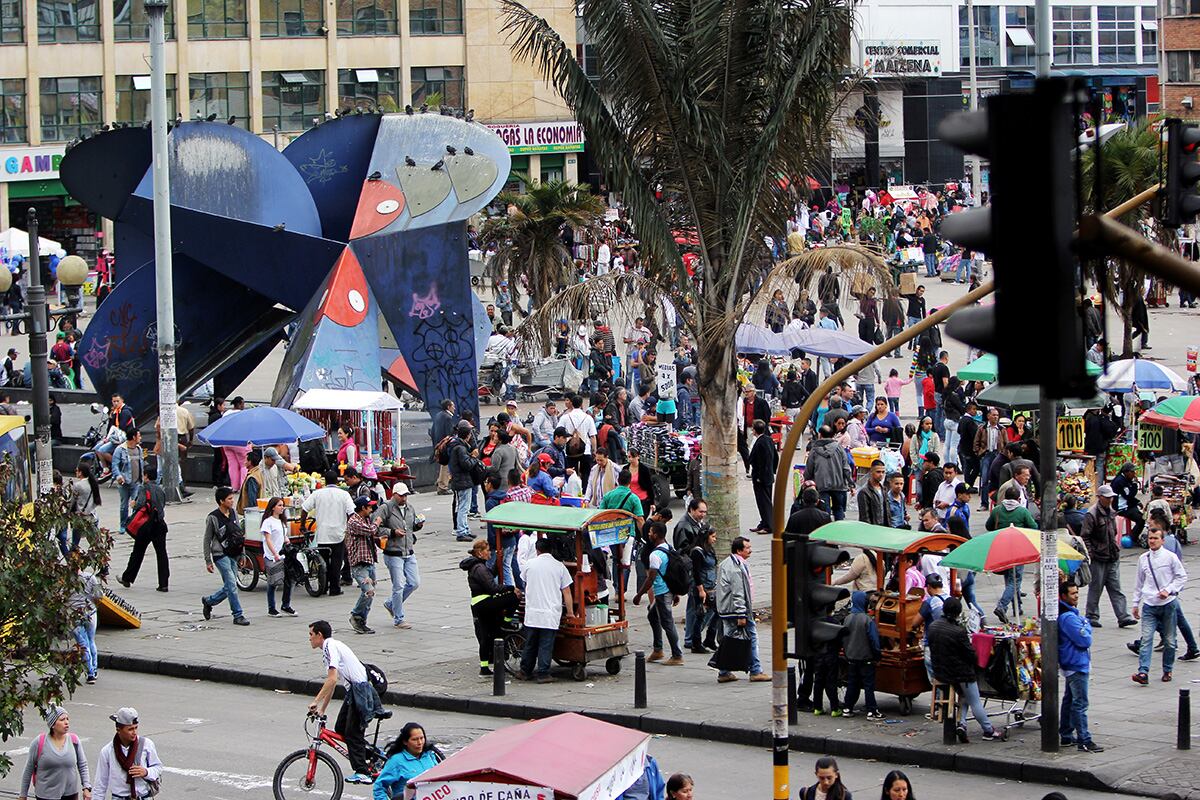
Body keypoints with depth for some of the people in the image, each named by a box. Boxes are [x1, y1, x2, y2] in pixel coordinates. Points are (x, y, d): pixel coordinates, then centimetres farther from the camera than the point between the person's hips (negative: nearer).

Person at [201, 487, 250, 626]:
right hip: (220, 555, -7)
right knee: (231, 585, -13)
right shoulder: (213, 517, -10)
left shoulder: (233, 513, 9)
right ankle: (238, 615, -9)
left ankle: (208, 601, 33)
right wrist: (208, 561, -7)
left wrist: (241, 552, 17)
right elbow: (207, 540, -6)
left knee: (229, 588, 10)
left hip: (232, 555, 7)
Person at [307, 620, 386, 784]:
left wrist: (315, 702, -22)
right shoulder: (329, 648, 21)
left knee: (352, 732, -7)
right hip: (353, 690, 10)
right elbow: (331, 684, 25)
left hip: (360, 689, -10)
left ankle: (362, 773, -5)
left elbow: (332, 680, -23)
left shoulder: (330, 646, -12)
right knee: (340, 728, 11)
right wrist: (322, 710, 25)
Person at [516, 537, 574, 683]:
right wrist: (570, 612, 9)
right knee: (546, 645, 0)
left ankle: (525, 671, 19)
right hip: (550, 614, -2)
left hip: (532, 612, 2)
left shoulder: (530, 564, 6)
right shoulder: (559, 567, 0)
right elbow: (566, 592, 0)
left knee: (530, 644, 13)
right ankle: (543, 674, -2)